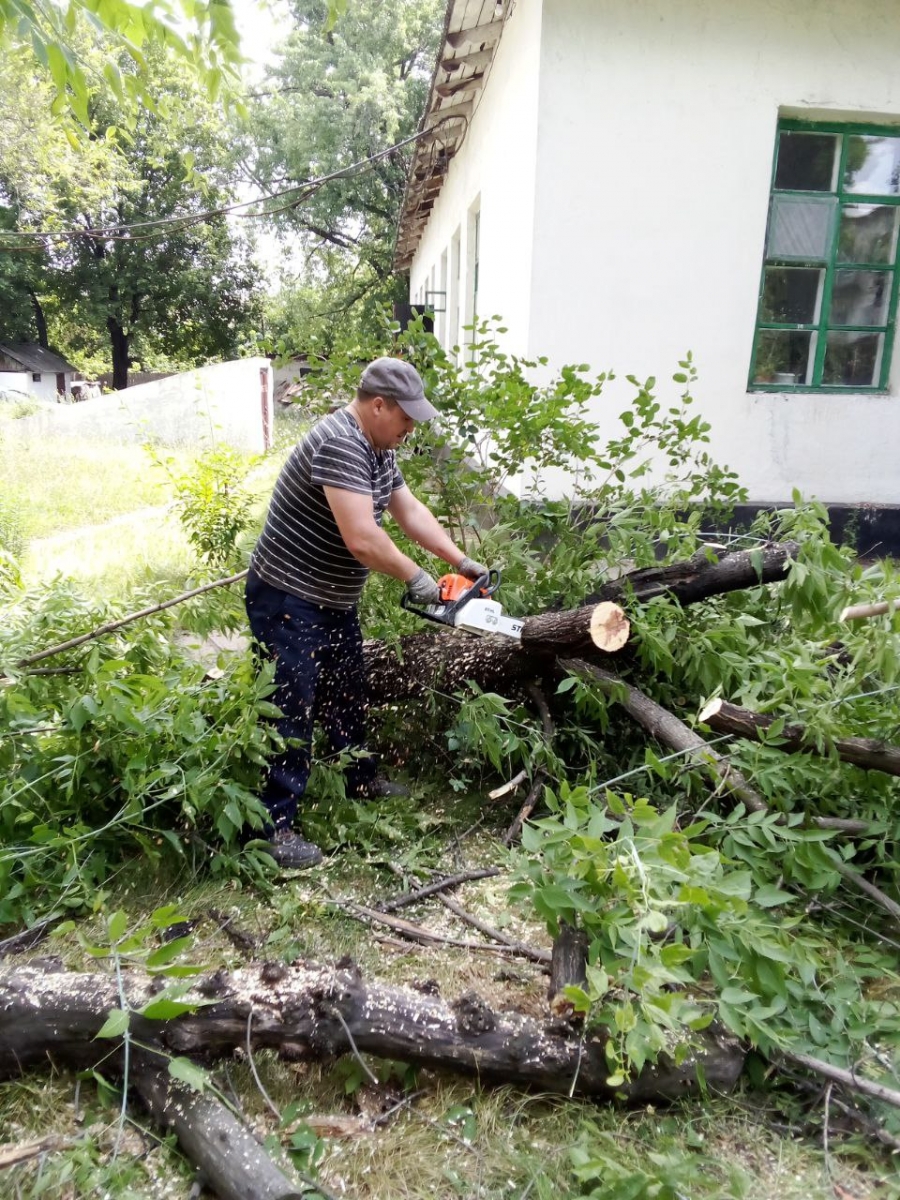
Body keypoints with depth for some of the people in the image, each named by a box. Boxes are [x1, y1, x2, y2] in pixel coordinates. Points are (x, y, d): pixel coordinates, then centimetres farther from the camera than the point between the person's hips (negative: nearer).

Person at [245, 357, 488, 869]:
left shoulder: (380, 449, 6)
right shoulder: (340, 443, -26)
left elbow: (411, 511, 13)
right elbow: (362, 539, -32)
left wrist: (463, 561, 7)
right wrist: (416, 578, -18)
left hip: (335, 600, 10)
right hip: (288, 600, -10)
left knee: (349, 691, 21)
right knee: (293, 707, -5)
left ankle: (362, 778, 40)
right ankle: (278, 824, 6)